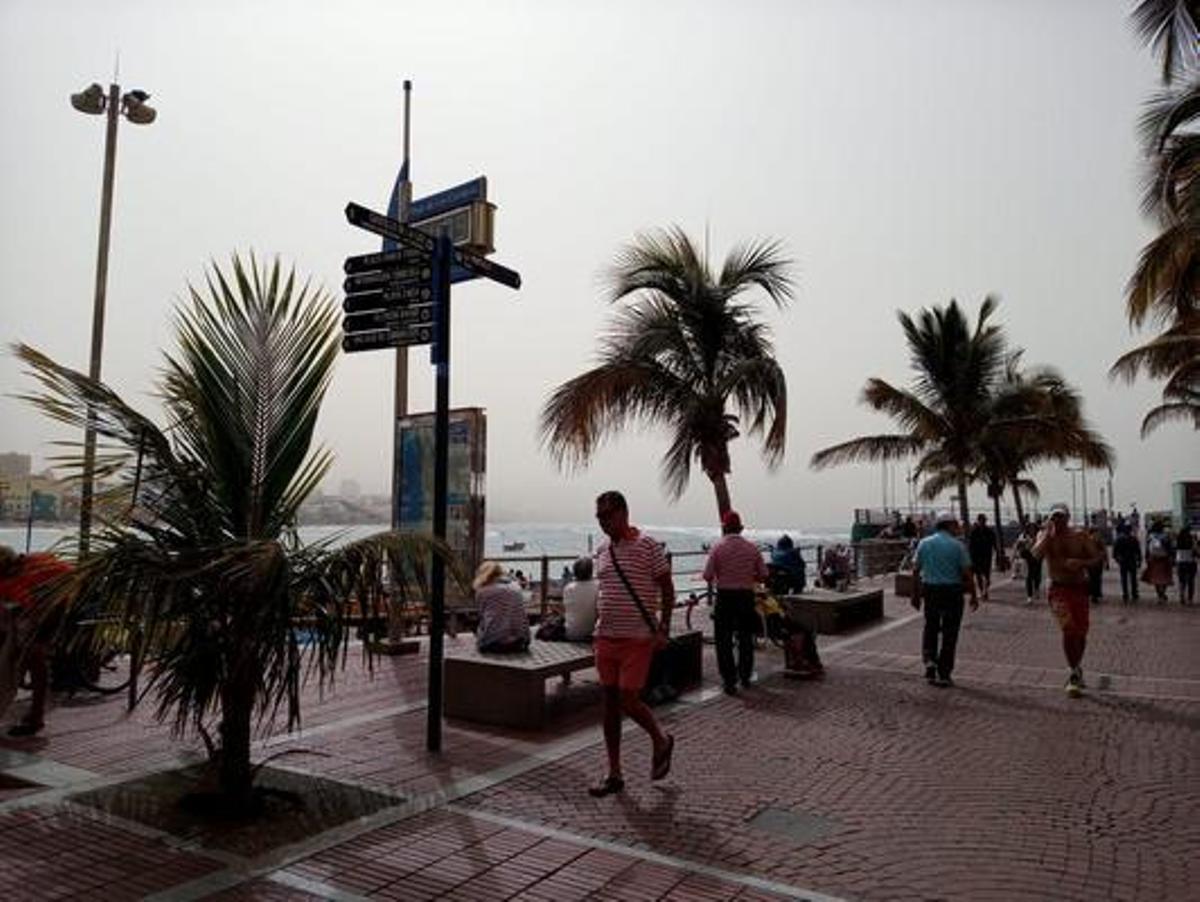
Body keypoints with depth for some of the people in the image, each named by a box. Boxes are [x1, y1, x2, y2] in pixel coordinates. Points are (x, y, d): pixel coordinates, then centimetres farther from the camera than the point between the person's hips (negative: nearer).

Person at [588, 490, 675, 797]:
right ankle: (614, 774, 18)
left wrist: (663, 630, -12)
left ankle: (661, 740, 23)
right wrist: (599, 626, 16)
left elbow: (667, 589, -6)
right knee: (610, 703, 8)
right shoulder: (602, 550, 9)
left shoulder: (647, 546, -9)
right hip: (605, 637, 6)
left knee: (629, 701, -8)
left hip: (638, 639, -6)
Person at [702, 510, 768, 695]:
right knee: (746, 638, 18)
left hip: (725, 597, -3)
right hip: (746, 596, 3)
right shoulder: (752, 547, -1)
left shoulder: (718, 547, -9)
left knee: (724, 641, 4)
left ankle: (729, 681, 2)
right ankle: (745, 676, 29)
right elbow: (763, 575, 2)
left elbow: (707, 575, -11)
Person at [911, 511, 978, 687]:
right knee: (949, 633, 6)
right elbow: (967, 573, -8)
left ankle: (929, 658, 0)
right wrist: (974, 596, 2)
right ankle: (943, 674, 9)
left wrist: (915, 594, 12)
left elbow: (916, 571, 4)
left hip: (930, 591, 3)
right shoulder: (957, 545, -7)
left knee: (930, 628, 20)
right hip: (952, 592, -3)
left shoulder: (923, 543, 3)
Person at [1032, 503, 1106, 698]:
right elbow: (1036, 554, -20)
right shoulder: (1045, 535, -2)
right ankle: (1074, 674, -9)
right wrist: (1049, 533, -19)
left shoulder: (1080, 536, 1)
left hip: (1079, 588, 3)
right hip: (1058, 589, -2)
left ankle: (1076, 668, 35)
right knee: (1068, 629, -19)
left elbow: (1097, 557, -1)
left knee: (1081, 632, 10)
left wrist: (1081, 563, -18)